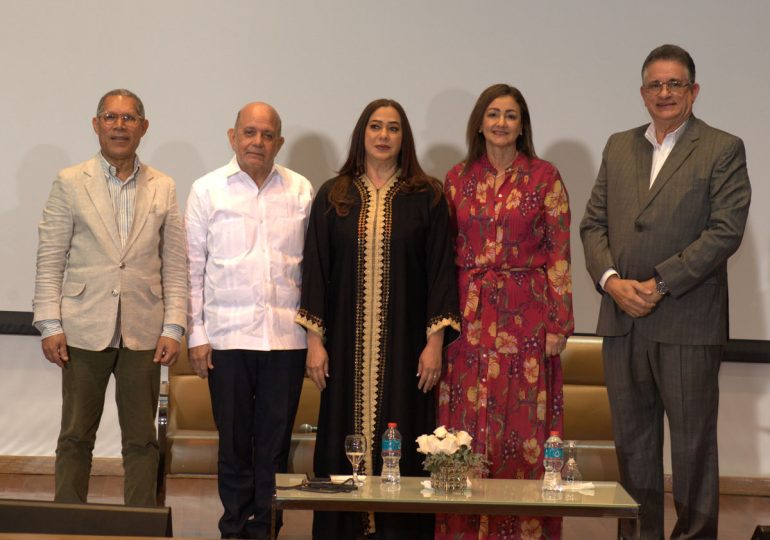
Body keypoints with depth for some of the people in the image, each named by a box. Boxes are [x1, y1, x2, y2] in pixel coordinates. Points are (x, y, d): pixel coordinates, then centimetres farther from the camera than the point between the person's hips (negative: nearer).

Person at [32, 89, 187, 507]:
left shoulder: (163, 188, 7)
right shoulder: (69, 183, 2)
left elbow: (175, 265, 6)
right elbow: (50, 260, 1)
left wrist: (173, 328, -1)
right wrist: (50, 325, -6)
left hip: (143, 332, 1)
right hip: (84, 330, -1)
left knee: (142, 440, 7)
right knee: (75, 437, 5)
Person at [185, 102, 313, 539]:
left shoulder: (302, 191, 7)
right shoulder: (207, 190, 4)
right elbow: (194, 268, 4)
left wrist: (314, 331, 2)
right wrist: (197, 334, 0)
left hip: (287, 335, 1)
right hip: (228, 335, -1)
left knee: (275, 442, 5)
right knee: (234, 442, 6)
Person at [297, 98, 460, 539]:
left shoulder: (426, 197, 3)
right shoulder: (333, 197, 7)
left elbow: (441, 269, 1)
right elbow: (316, 268, 6)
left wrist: (436, 341, -6)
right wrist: (315, 339, -1)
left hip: (405, 344, -1)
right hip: (347, 343, 1)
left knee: (401, 444, -1)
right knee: (343, 441, 3)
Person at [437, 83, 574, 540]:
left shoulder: (544, 177, 1)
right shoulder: (458, 179, 9)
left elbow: (559, 253, -1)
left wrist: (558, 323, -7)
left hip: (525, 318, -2)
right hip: (469, 317, 3)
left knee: (523, 430, 0)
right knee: (466, 430, 4)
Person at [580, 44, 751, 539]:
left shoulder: (722, 150, -1)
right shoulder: (618, 148, 15)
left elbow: (725, 232, -11)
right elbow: (594, 224, 11)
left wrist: (659, 284, -15)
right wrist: (611, 280, -7)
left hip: (687, 324, -5)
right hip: (623, 319, 5)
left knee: (693, 442, 2)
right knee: (633, 442, 11)